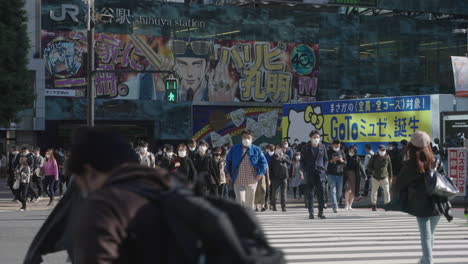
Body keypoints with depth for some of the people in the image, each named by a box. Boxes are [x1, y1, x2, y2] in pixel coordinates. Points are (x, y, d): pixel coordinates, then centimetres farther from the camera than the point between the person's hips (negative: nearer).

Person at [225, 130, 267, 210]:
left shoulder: (256, 150, 6)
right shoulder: (235, 149, 7)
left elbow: (263, 162, 7)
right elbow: (228, 161, 16)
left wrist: (261, 173, -7)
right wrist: (228, 173, 7)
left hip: (251, 181, 1)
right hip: (238, 181, -1)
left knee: (249, 202, 10)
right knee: (240, 201, -14)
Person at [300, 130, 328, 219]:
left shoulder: (322, 147, 10)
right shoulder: (306, 148, 6)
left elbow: (326, 159, 15)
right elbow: (302, 161, 8)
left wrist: (324, 168, 2)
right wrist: (305, 171, -2)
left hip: (320, 173, 1)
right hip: (309, 174, -1)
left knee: (321, 193, -4)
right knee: (309, 193, -2)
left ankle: (321, 212, 5)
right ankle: (311, 213, 2)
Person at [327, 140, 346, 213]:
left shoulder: (341, 152, 13)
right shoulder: (329, 152, 2)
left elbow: (345, 162, 15)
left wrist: (342, 161, -8)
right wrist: (332, 160, -18)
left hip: (340, 174, 4)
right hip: (331, 174, -4)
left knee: (339, 192, 6)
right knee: (333, 190, -11)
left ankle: (336, 203, 27)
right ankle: (335, 207, -15)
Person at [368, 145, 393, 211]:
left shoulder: (387, 158, -1)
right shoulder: (374, 157, -3)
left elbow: (389, 168, 10)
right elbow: (369, 166, 2)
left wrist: (390, 177, 12)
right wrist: (373, 171, -15)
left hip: (384, 178, 0)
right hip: (375, 178, 0)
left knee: (387, 191, -12)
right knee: (374, 191, 10)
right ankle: (374, 205, 25)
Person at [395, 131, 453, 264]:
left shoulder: (409, 166, -10)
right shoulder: (435, 162, -4)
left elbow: (399, 187, -3)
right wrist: (447, 208, 2)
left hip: (421, 206, -3)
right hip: (437, 204, 3)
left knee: (425, 236, 3)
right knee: (431, 233, 20)